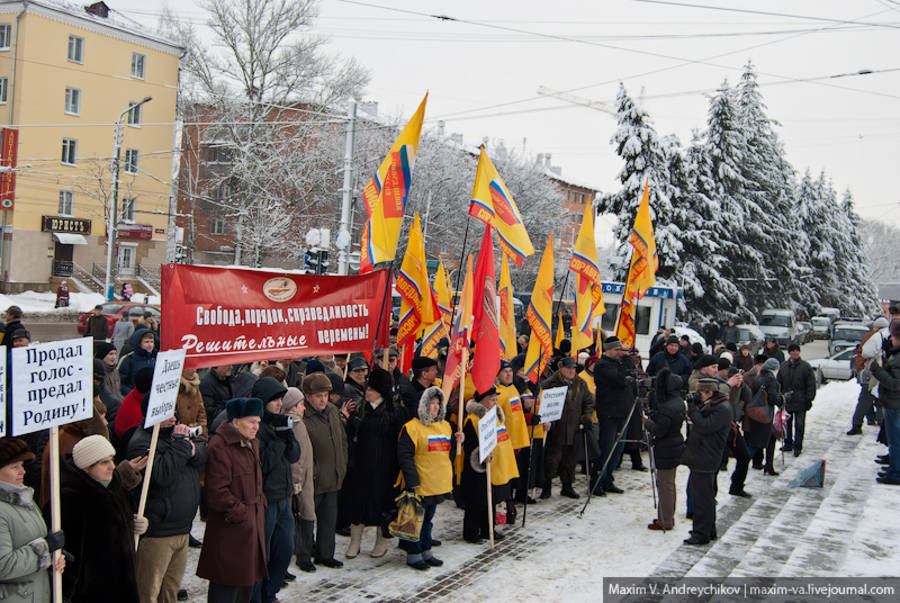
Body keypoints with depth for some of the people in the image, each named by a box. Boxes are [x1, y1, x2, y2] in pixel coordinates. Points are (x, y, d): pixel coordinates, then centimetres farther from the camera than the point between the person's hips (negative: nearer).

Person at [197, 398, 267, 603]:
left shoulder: (252, 444, 12)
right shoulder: (219, 447, -19)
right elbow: (216, 492, -21)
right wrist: (239, 512, -17)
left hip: (252, 524, 9)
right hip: (231, 527, -9)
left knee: (248, 577, 17)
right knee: (228, 583, -3)